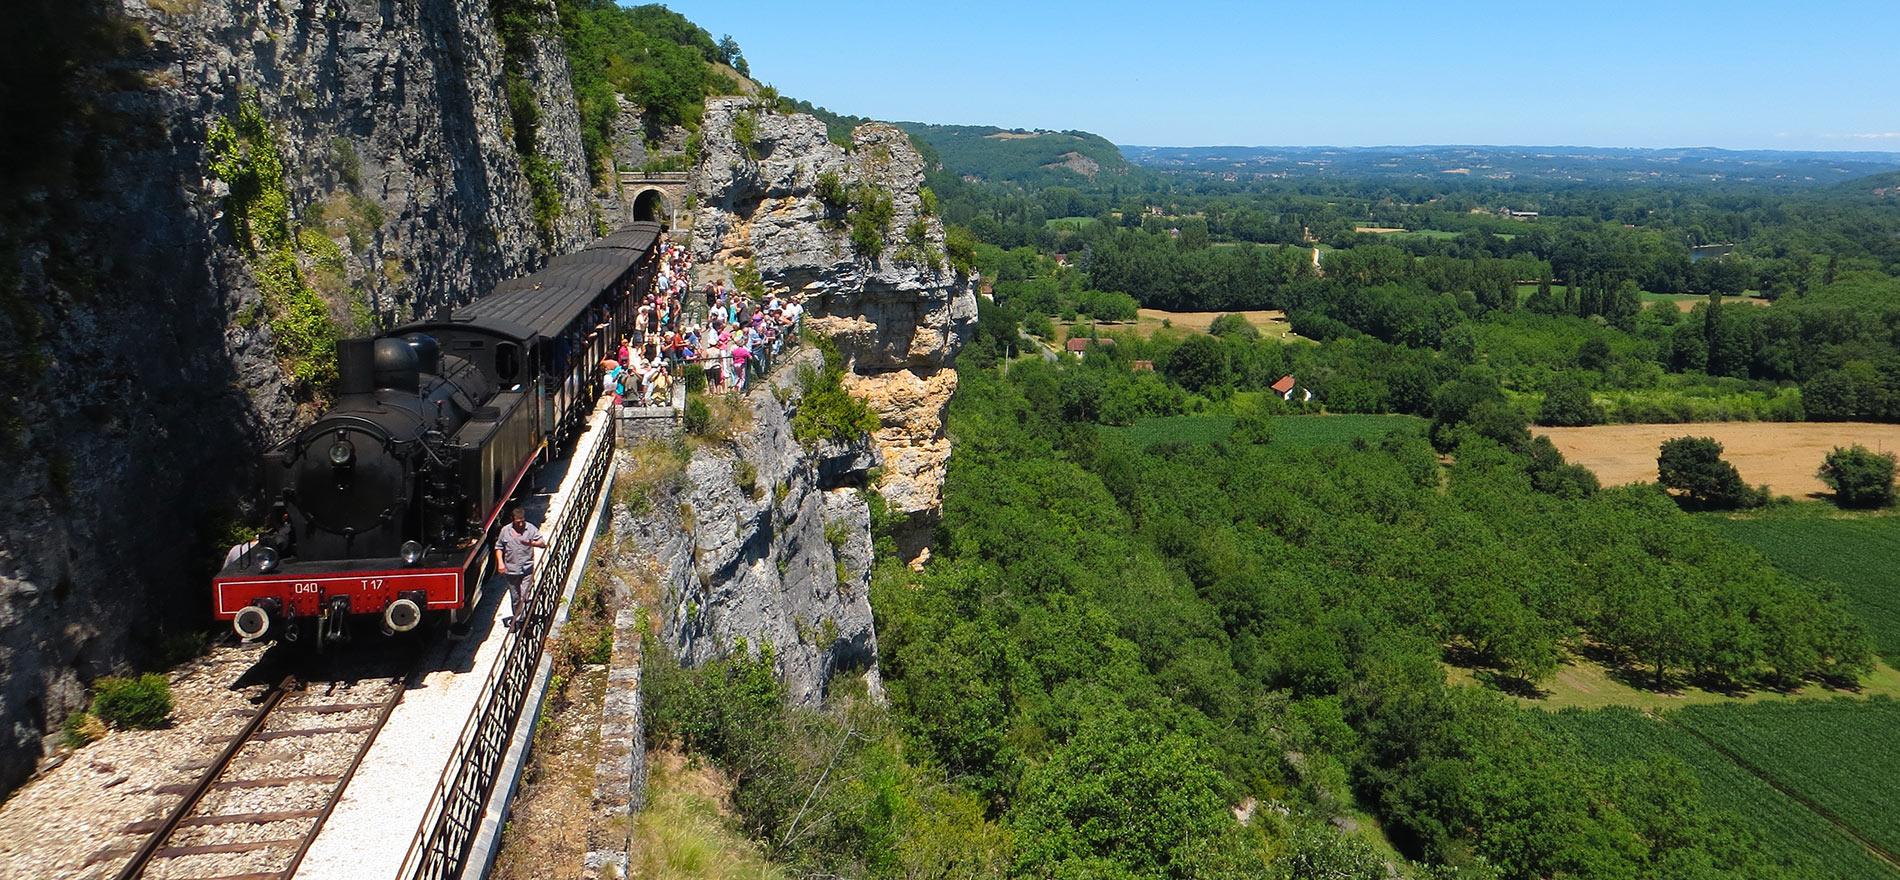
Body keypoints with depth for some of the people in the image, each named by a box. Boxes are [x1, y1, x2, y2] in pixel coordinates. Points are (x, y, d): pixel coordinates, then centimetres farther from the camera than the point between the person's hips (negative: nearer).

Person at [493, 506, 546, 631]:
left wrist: (531, 543, -24)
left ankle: (521, 620, -3)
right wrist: (500, 562, -3)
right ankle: (515, 618, 27)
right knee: (515, 597, 12)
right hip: (511, 570, 2)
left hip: (527, 569, -2)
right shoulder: (505, 530, 0)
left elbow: (543, 543, -4)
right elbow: (498, 547, 9)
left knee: (524, 596, -9)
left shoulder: (531, 528, -3)